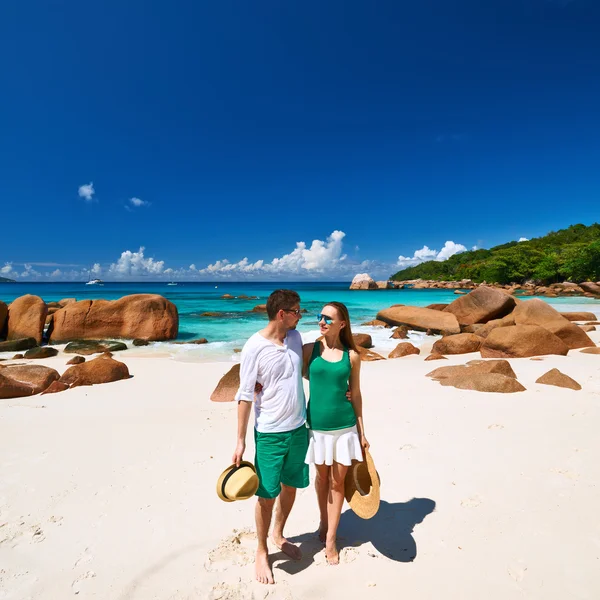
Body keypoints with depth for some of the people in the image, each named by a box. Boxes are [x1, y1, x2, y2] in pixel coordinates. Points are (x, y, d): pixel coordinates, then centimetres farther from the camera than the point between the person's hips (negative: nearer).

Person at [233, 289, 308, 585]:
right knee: (267, 495, 8)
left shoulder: (296, 337, -1)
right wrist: (240, 441, -12)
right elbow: (245, 395, -14)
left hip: (299, 429, 6)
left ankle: (278, 535, 46)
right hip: (270, 434, -5)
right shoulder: (254, 347, -18)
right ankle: (262, 552, 33)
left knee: (291, 487, 20)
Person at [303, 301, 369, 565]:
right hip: (317, 424, 0)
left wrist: (362, 432, 5)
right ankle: (324, 522, 44)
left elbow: (355, 394, 2)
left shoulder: (352, 356, -5)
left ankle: (330, 538, 29)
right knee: (322, 476, 19)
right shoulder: (309, 350, -7)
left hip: (344, 425, 0)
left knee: (338, 481, 11)